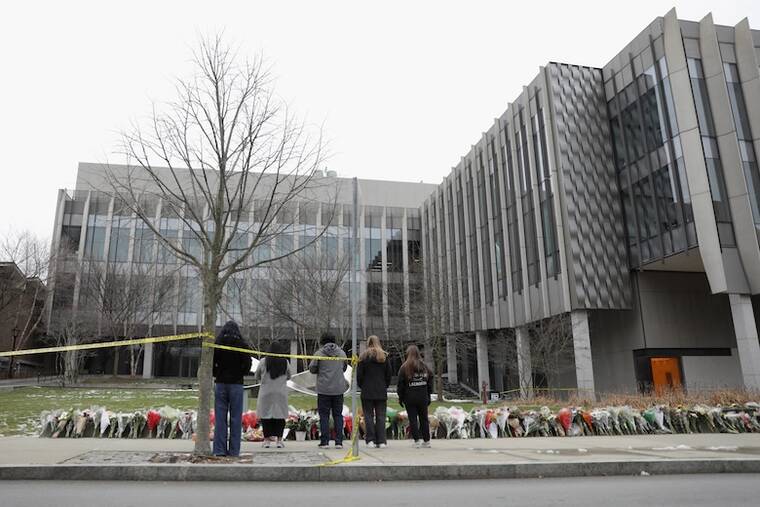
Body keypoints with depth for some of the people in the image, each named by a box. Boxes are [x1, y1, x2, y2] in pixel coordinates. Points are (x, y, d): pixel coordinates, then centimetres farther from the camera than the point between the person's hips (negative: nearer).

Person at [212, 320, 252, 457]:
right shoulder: (242, 344, -2)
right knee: (235, 418, 4)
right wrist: (239, 375, 8)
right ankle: (234, 450, 6)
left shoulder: (217, 344, 0)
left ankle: (219, 449, 6)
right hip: (236, 384, -1)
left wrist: (217, 374, 8)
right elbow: (247, 364, -7)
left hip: (221, 384, 1)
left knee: (220, 417, 6)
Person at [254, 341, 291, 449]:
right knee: (280, 415, 6)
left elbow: (257, 377, 9)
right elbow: (288, 377, 13)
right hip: (281, 393, 1)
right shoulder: (285, 362, 0)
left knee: (266, 415, 7)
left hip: (266, 393, -1)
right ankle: (279, 439, 6)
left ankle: (267, 439, 9)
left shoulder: (263, 362, -3)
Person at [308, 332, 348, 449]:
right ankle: (339, 441, 6)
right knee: (338, 414, 8)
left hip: (324, 389, -3)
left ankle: (324, 441, 4)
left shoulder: (319, 353, -6)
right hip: (339, 389, 3)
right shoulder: (341, 353, 4)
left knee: (324, 415, 5)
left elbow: (312, 369, -1)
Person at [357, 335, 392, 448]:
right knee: (380, 416, 6)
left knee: (368, 416, 4)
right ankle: (381, 441, 4)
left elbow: (359, 375, -4)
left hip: (367, 392, -2)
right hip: (381, 392, 2)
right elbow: (389, 375, 6)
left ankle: (370, 440, 2)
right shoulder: (385, 357, 4)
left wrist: (362, 386, 9)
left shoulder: (364, 356, -4)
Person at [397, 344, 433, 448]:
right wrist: (428, 396, 13)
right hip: (423, 398, 3)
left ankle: (418, 439, -4)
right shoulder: (424, 366, 5)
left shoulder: (404, 367, -6)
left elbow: (401, 384, -5)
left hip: (410, 398, -3)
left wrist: (400, 398, 3)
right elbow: (430, 382, 8)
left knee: (413, 419, 3)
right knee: (424, 418, 12)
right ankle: (426, 440, 15)